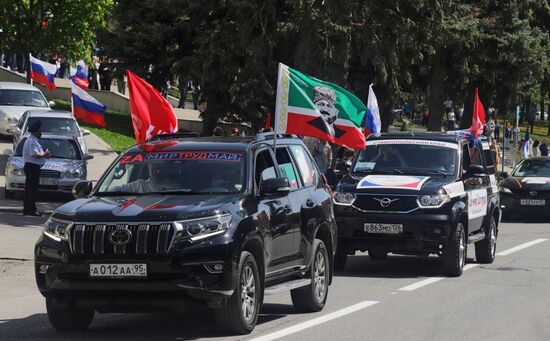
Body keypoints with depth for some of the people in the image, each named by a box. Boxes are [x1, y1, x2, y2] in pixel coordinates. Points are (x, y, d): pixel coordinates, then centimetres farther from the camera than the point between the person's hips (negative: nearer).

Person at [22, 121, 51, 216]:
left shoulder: (33, 140, 16)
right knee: (33, 190, -9)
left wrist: (44, 154, 10)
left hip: (31, 168, 11)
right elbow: (35, 155, -26)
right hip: (32, 167, -11)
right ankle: (31, 210, -9)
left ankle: (26, 209, 18)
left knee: (28, 189, 13)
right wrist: (45, 154, -10)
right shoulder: (32, 142, -18)